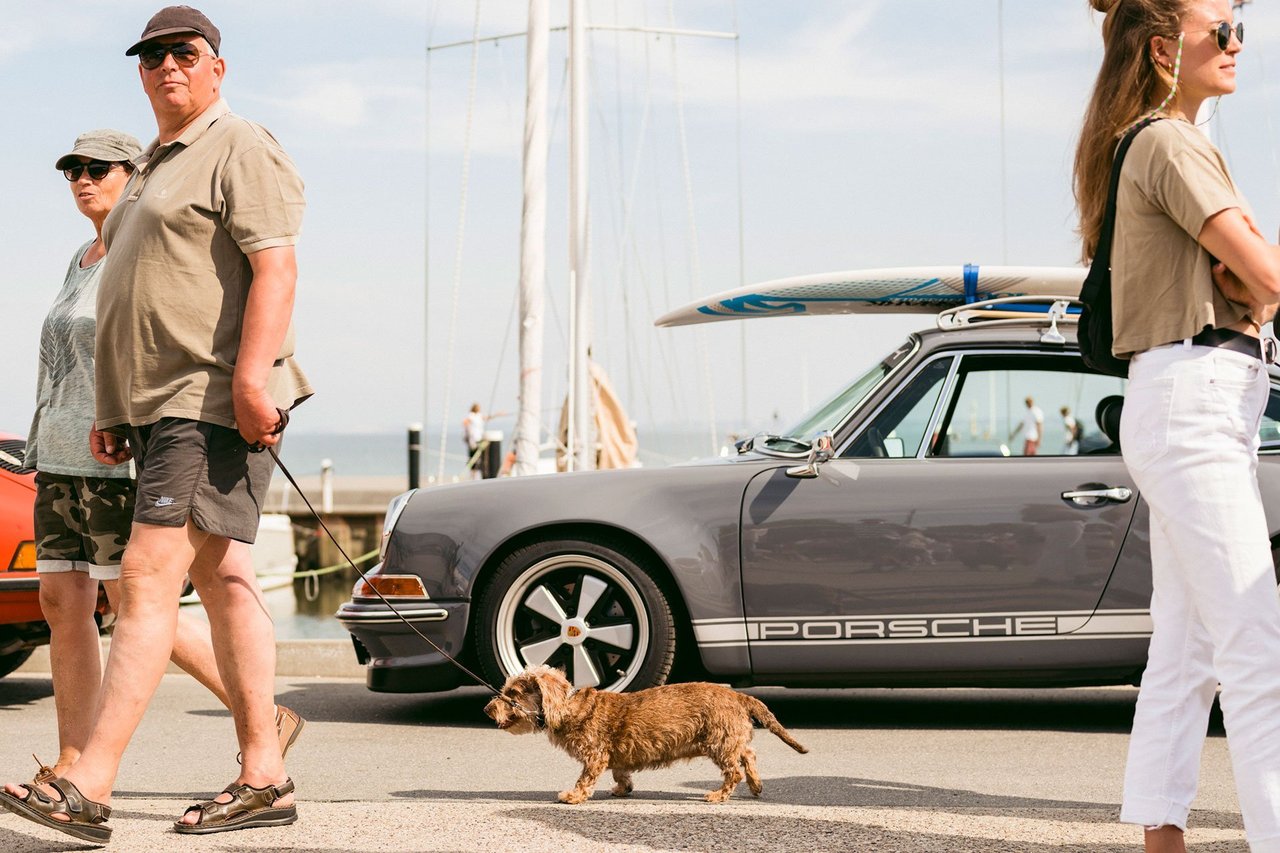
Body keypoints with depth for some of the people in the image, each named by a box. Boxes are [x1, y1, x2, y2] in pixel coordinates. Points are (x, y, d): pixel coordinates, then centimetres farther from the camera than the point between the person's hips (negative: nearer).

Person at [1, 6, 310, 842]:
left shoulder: (240, 149, -5)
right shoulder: (156, 167, 24)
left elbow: (275, 267, -17)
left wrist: (251, 376, -28)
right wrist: (112, 407, 20)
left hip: (216, 404, -10)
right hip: (161, 404, 10)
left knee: (149, 578, -15)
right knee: (222, 578, 7)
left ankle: (88, 787, -19)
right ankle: (265, 778, 9)